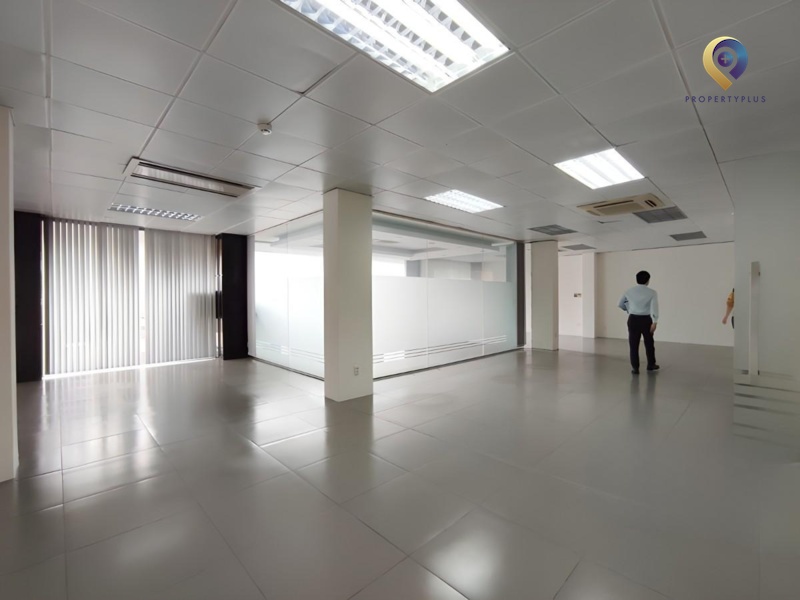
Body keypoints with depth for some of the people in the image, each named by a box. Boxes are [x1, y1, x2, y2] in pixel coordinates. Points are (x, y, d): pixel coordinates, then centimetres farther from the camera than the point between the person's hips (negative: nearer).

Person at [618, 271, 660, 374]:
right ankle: (651, 365, 35)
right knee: (649, 343, 18)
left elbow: (621, 304, 14)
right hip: (646, 320, -1)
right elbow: (654, 307, -18)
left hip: (633, 319, 1)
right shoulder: (652, 292, -6)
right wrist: (655, 322, -22)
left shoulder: (629, 291, 2)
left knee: (634, 345, 6)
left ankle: (635, 368, 6)